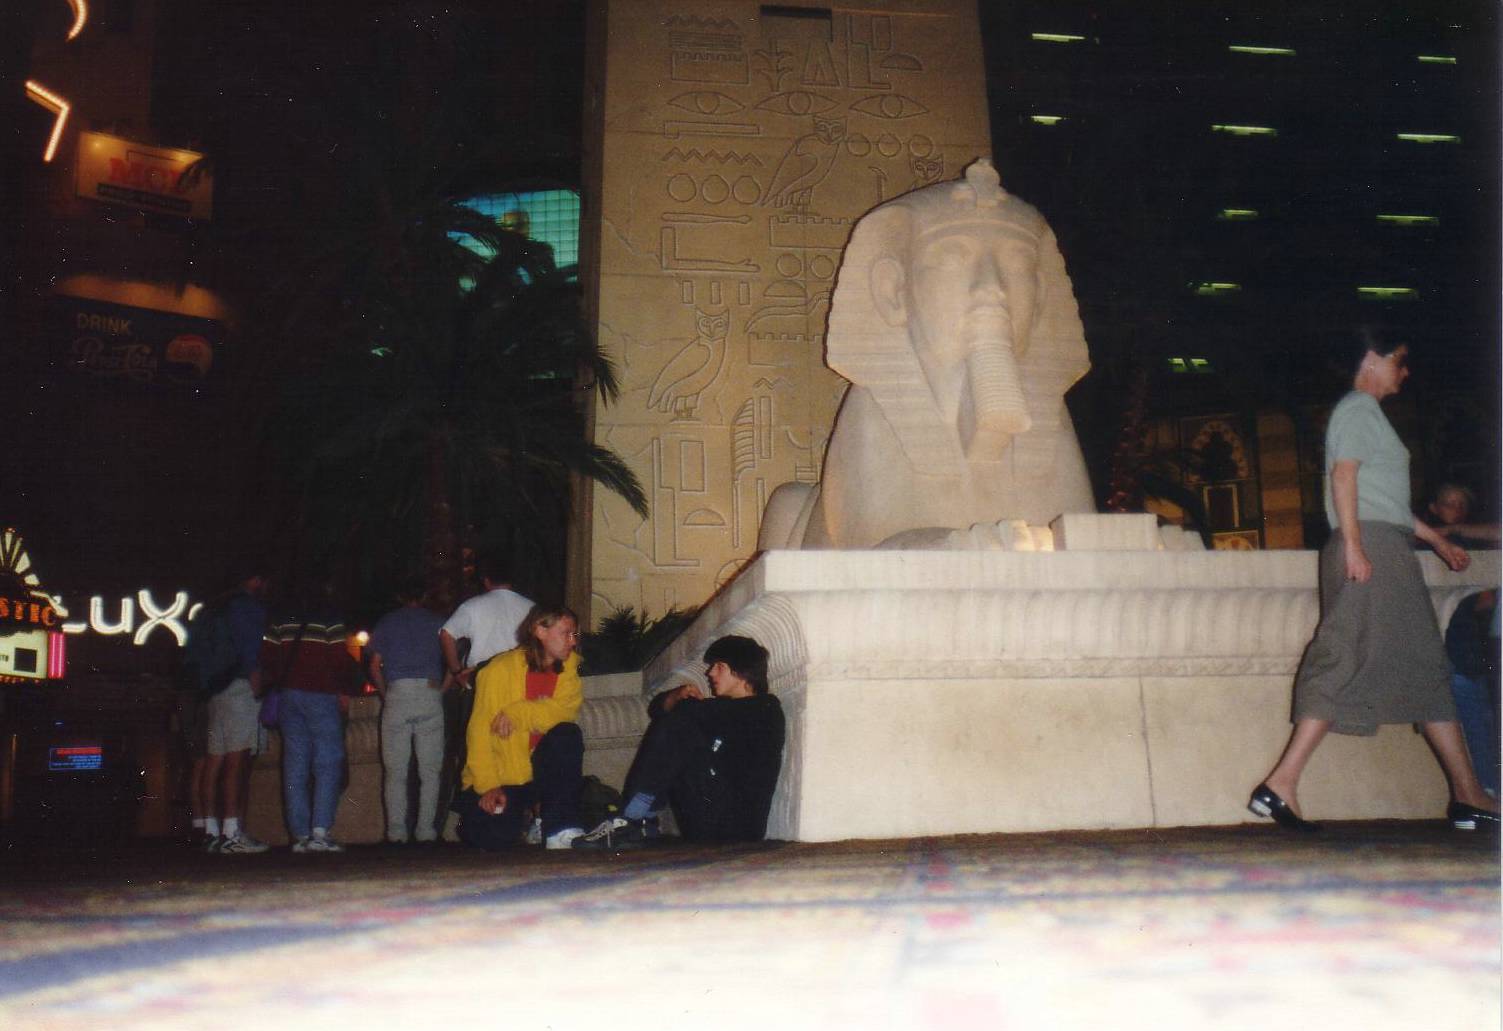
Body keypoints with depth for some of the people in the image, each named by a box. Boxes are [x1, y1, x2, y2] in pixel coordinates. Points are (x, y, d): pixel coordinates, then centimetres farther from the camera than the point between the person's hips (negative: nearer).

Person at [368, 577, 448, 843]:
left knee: (395, 771, 4)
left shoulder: (386, 622, 14)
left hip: (397, 694, 0)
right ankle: (425, 829, 0)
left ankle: (396, 831, 1)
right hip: (430, 694, 0)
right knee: (430, 771, 4)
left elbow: (375, 666, 7)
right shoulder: (437, 621, 12)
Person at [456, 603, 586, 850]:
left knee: (568, 734, -23)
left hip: (539, 772, 3)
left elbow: (567, 708, -17)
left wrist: (518, 713, -28)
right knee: (494, 836, -21)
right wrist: (488, 785, -22)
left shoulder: (568, 667, 1)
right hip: (500, 776, -3)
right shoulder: (500, 669, -12)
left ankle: (561, 829, -20)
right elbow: (480, 731, -14)